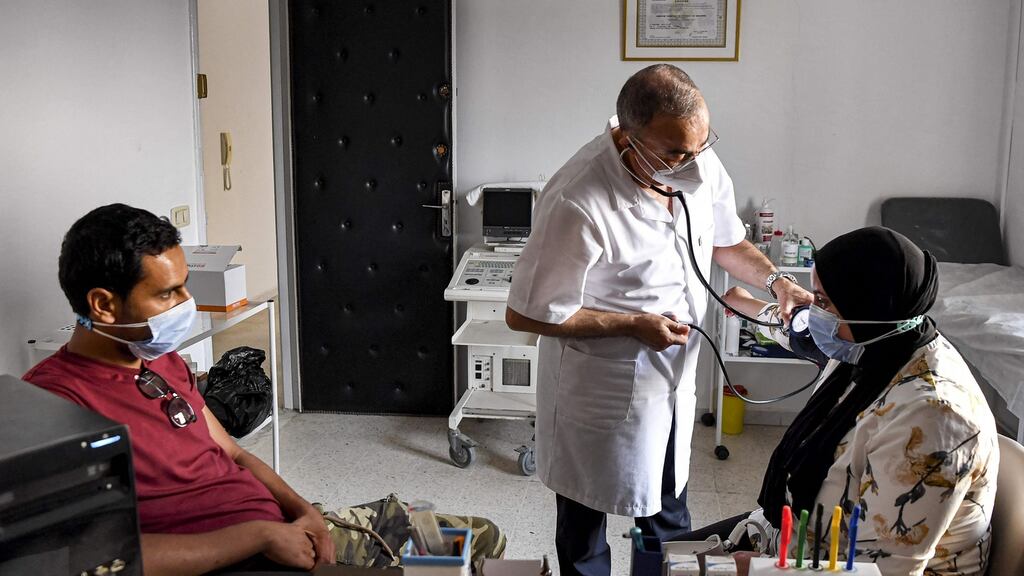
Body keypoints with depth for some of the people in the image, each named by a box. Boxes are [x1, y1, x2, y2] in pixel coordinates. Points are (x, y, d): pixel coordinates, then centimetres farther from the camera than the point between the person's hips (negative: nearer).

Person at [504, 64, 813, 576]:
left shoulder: (700, 163, -12)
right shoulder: (578, 204, -33)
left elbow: (725, 241, 9)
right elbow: (525, 314, -23)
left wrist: (775, 280, -9)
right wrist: (633, 325, -23)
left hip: (673, 378, 6)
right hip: (602, 390, -6)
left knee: (668, 514, 26)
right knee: (585, 522, 17)